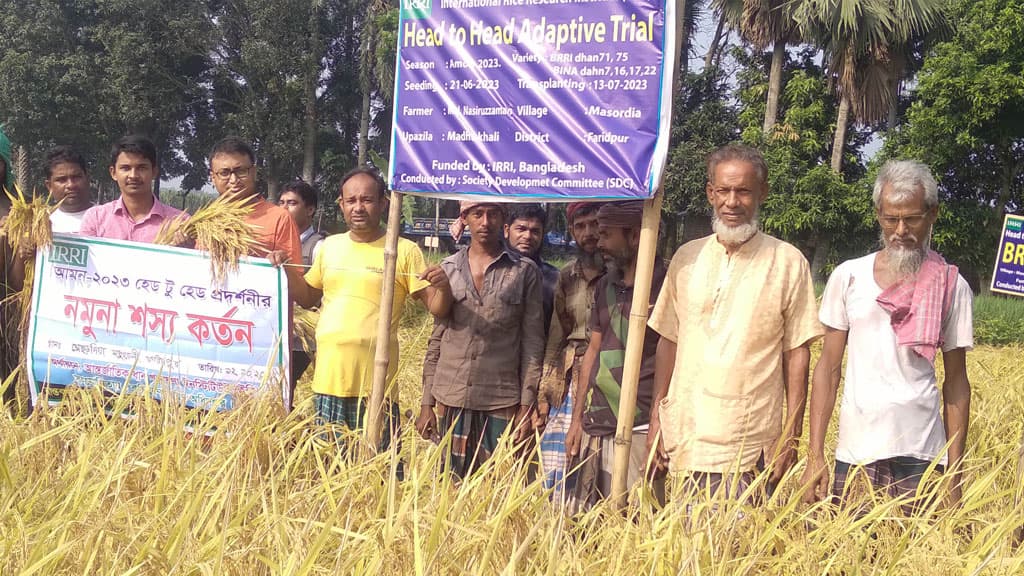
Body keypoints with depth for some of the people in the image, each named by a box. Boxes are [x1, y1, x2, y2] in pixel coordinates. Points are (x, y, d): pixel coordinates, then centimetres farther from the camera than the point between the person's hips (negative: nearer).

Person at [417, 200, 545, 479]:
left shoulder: (525, 271, 2)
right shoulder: (448, 268, 9)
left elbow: (532, 341, 1)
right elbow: (436, 340, 11)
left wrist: (527, 406, -4)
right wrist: (426, 403, 8)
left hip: (501, 403, -2)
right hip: (451, 401, 2)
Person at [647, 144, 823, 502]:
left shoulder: (788, 263, -1)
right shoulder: (687, 257, 9)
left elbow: (797, 353, -1)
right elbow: (668, 341, 12)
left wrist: (791, 435, -5)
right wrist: (656, 418, 7)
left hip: (748, 446, -3)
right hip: (686, 436, 3)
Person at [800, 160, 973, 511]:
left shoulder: (950, 287, 1)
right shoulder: (848, 277, 2)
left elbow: (956, 381, 5)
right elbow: (828, 368, 4)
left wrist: (955, 472, 2)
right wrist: (814, 456, -1)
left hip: (920, 455, 0)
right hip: (855, 454, 1)